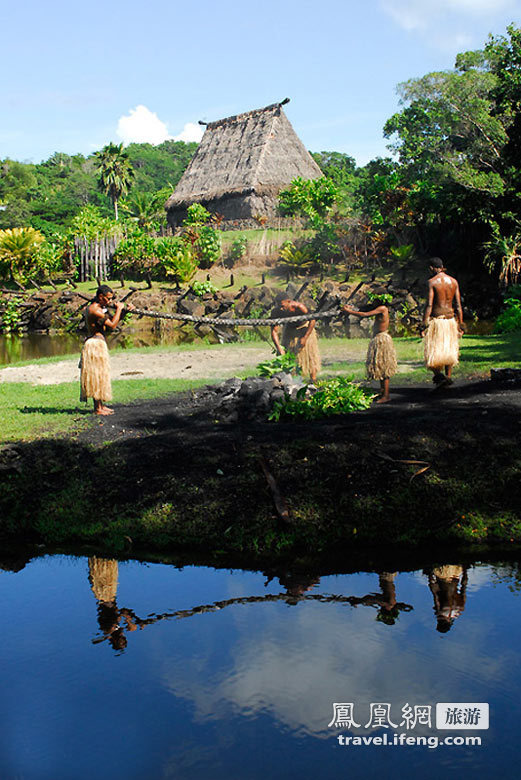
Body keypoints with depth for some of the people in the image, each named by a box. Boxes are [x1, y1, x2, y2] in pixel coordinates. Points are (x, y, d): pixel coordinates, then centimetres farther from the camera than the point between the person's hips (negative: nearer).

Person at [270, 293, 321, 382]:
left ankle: (313, 381, 1)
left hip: (304, 328, -3)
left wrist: (305, 338, -25)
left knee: (309, 353, -5)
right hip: (289, 330, 3)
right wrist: (279, 348, -36)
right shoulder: (275, 312, -28)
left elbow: (312, 320, -22)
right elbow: (274, 331, -25)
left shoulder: (299, 307, -36)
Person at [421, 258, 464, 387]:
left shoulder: (432, 282, -8)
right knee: (449, 349, 14)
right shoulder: (454, 281, 6)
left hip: (436, 320, -5)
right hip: (451, 319, 5)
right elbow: (458, 305, 5)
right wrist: (460, 325, 11)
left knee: (433, 350, 3)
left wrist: (424, 326, -12)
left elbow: (429, 305, -14)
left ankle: (439, 375, -16)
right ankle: (448, 376, 11)